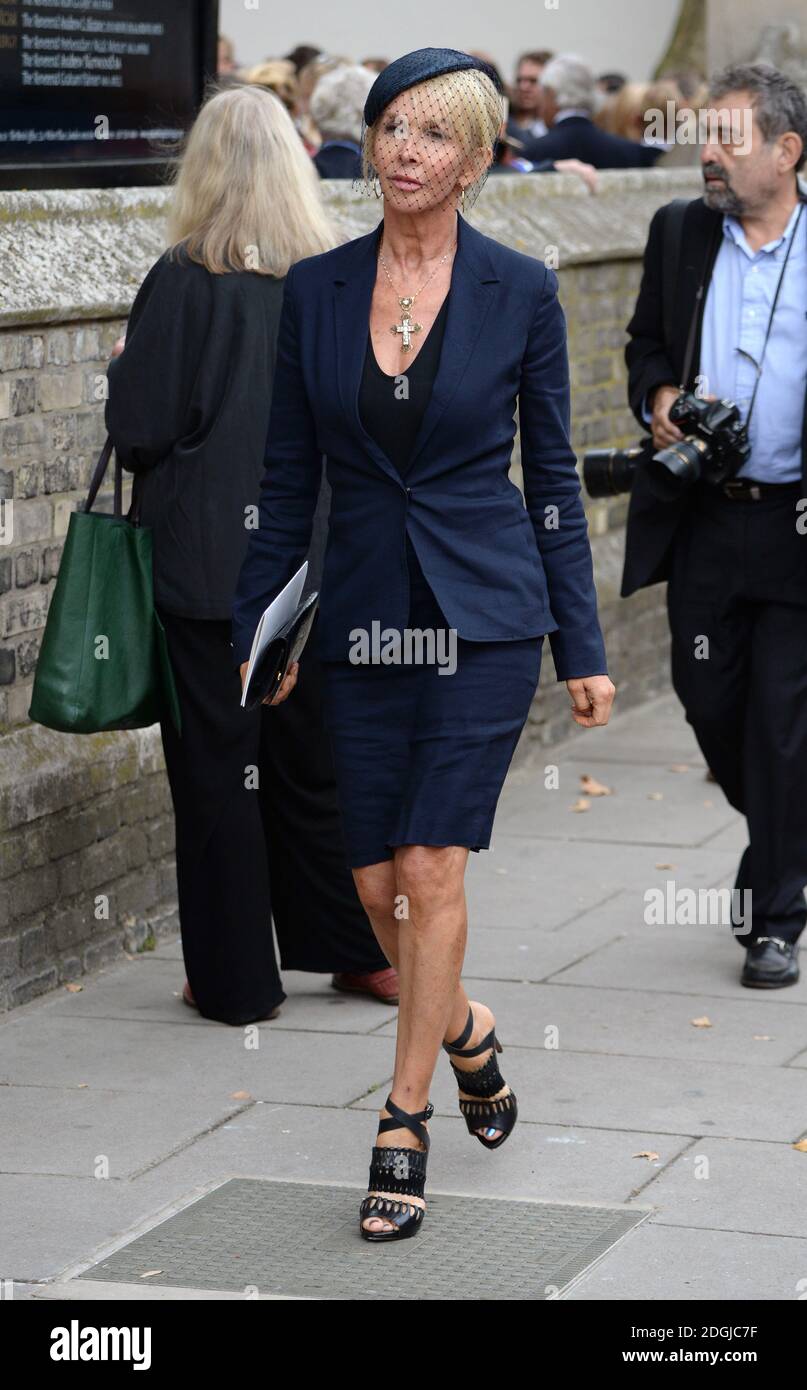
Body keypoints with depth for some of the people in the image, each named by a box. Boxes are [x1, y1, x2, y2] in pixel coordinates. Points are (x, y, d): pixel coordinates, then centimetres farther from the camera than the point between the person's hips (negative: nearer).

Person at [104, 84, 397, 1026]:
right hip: (318, 558, 5)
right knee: (311, 758, 18)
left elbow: (139, 423, -12)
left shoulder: (185, 279, -14)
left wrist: (121, 373, 7)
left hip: (208, 562, -4)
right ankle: (355, 947, 25)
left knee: (216, 769, 5)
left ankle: (236, 980, 11)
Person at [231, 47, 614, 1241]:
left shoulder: (520, 293, -4)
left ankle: (404, 1127, 1)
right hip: (364, 616, 3)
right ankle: (466, 1032, 36)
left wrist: (584, 648, 2)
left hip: (485, 612, -3)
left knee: (432, 865, -10)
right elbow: (288, 476, 8)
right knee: (375, 883, 6)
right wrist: (254, 627, 7)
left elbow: (551, 475, 2)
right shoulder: (315, 290, 3)